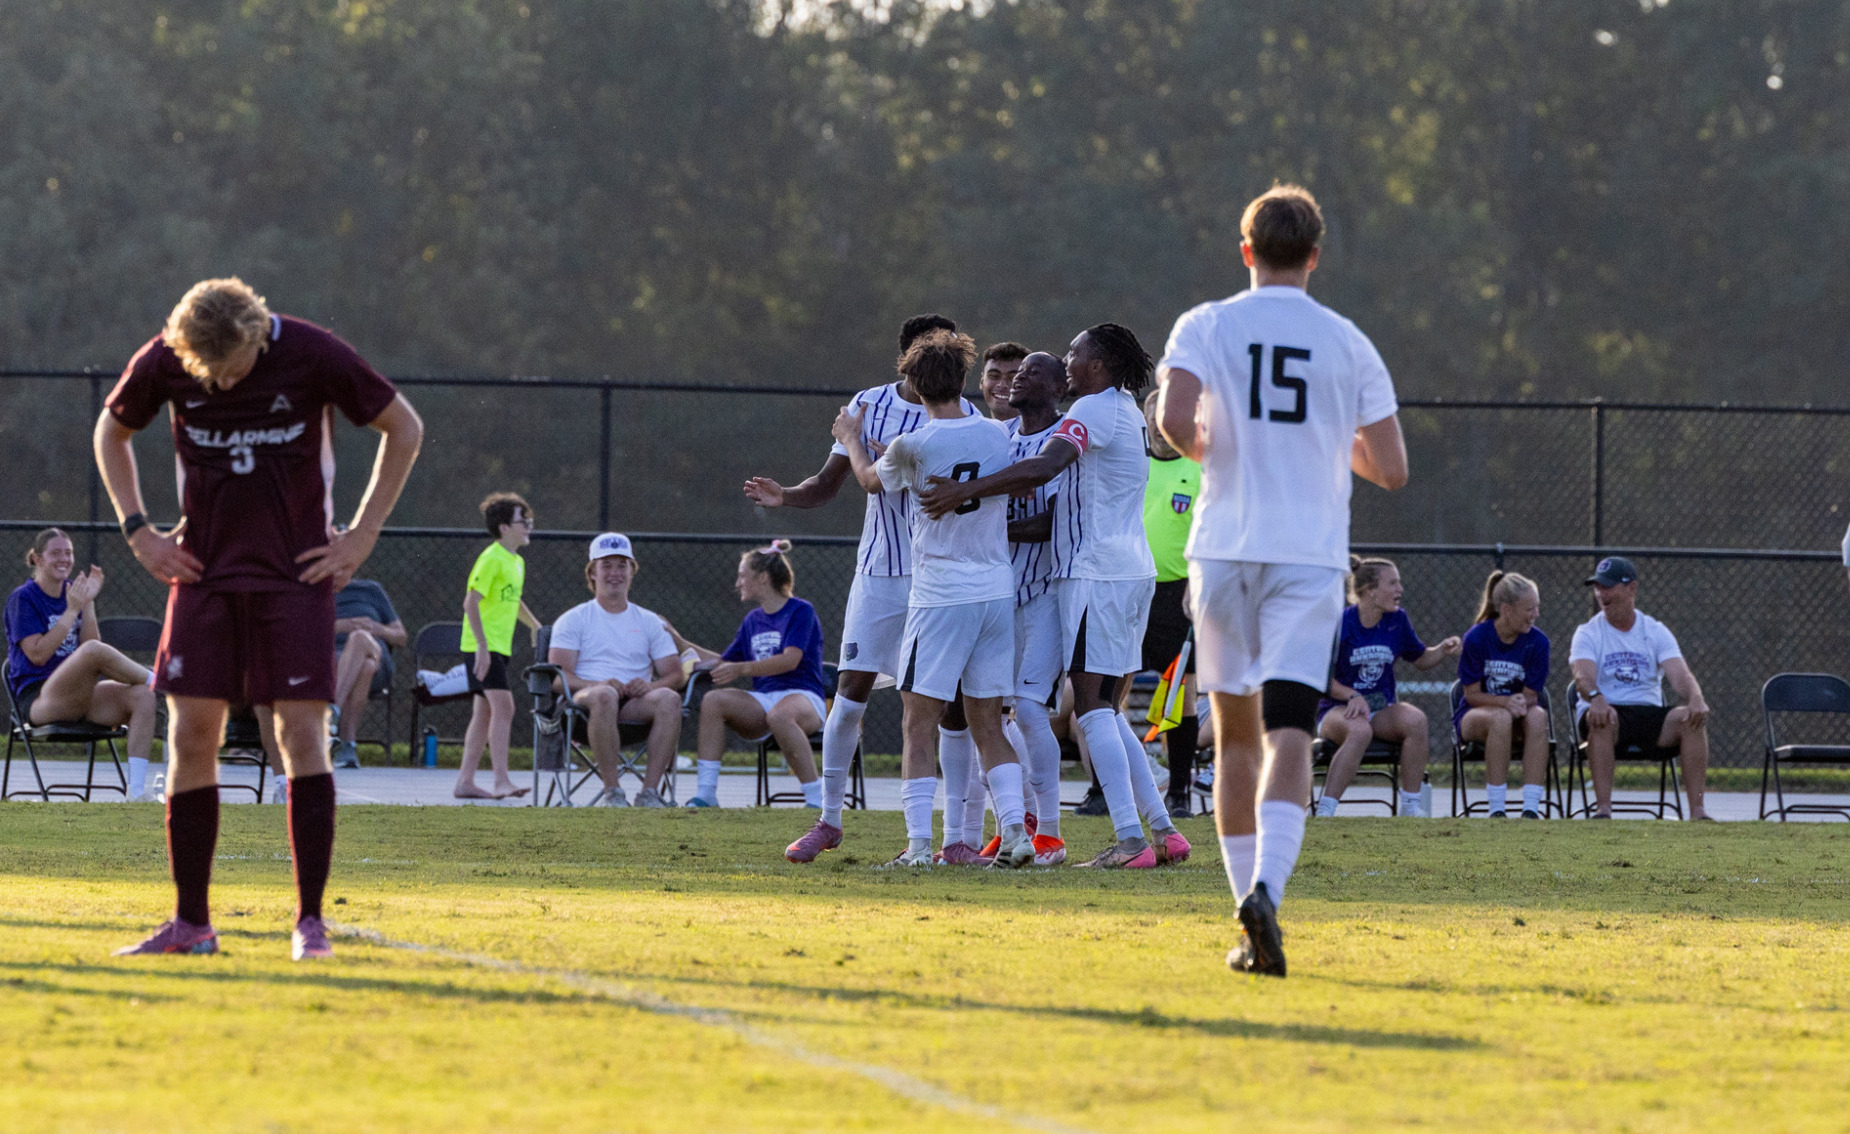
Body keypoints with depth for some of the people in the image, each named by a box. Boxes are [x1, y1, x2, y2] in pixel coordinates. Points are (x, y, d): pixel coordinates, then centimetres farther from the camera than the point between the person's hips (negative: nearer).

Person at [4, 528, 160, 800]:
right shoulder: (22, 599, -1)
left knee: (142, 695, -21)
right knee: (94, 650, -35)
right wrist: (72, 610, -14)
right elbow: (37, 654, -14)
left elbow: (87, 643, 4)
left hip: (80, 696, 6)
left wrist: (88, 603, -6)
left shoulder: (73, 592, 15)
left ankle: (136, 789, -26)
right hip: (37, 699, -6)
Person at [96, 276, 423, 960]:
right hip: (203, 570, 3)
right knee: (190, 736, -3)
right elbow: (111, 432, 14)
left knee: (302, 734, -9)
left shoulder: (313, 357, -14)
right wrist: (137, 529, 4)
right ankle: (191, 923, 4)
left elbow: (403, 429, 0)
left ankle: (310, 920, -4)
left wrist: (362, 535, -3)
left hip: (297, 571, -2)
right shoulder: (163, 363, -7)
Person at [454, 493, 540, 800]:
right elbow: (471, 602, -19)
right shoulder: (491, 559, -13)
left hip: (500, 648, 10)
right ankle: (501, 781, -23)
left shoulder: (517, 562, 15)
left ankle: (465, 782, 13)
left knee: (485, 714, 10)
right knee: (503, 706, -18)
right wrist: (483, 646, -24)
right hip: (483, 646, -10)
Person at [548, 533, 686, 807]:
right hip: (585, 703, -3)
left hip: (636, 706, 3)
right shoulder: (574, 620, 14)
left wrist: (649, 686, -11)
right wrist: (598, 685, -19)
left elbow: (675, 675, 14)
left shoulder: (649, 622, 22)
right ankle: (612, 792, -36)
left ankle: (650, 792, -33)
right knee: (605, 696, -40)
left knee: (669, 699, -32)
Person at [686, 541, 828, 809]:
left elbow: (791, 659, -15)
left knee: (779, 715, -42)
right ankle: (706, 792, -28)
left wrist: (742, 669, -23)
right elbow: (724, 663, 29)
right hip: (762, 700, 6)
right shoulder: (753, 621, 21)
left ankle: (816, 799, -35)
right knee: (713, 700, -23)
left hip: (802, 695, -6)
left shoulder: (801, 612, -1)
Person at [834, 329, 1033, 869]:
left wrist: (852, 441, 33)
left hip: (940, 596, -5)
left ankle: (918, 842, -7)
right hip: (997, 589, 5)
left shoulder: (912, 446, -9)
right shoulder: (995, 434, 3)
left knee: (920, 723, 0)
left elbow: (871, 479, 13)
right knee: (987, 723, 11)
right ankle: (1015, 830, -1)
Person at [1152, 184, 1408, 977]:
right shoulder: (1348, 344, 5)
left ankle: (1250, 892, 14)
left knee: (1236, 733, 14)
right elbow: (1391, 470, 6)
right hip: (1310, 555, -1)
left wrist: (1202, 449, 8)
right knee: (1289, 734, -10)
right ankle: (1265, 889, -31)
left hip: (1225, 551, 1)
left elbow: (1174, 420, -15)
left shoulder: (1206, 326, 2)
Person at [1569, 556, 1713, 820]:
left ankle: (1697, 809, -27)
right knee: (1601, 718, -38)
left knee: (1693, 718, -26)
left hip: (1649, 714, 2)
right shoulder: (1588, 633, 5)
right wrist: (1595, 698, -39)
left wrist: (1696, 699, -28)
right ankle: (1604, 809, -39)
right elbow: (1583, 675, -15)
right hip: (1607, 710, -2)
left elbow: (1680, 674, -4)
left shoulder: (1656, 632, 11)